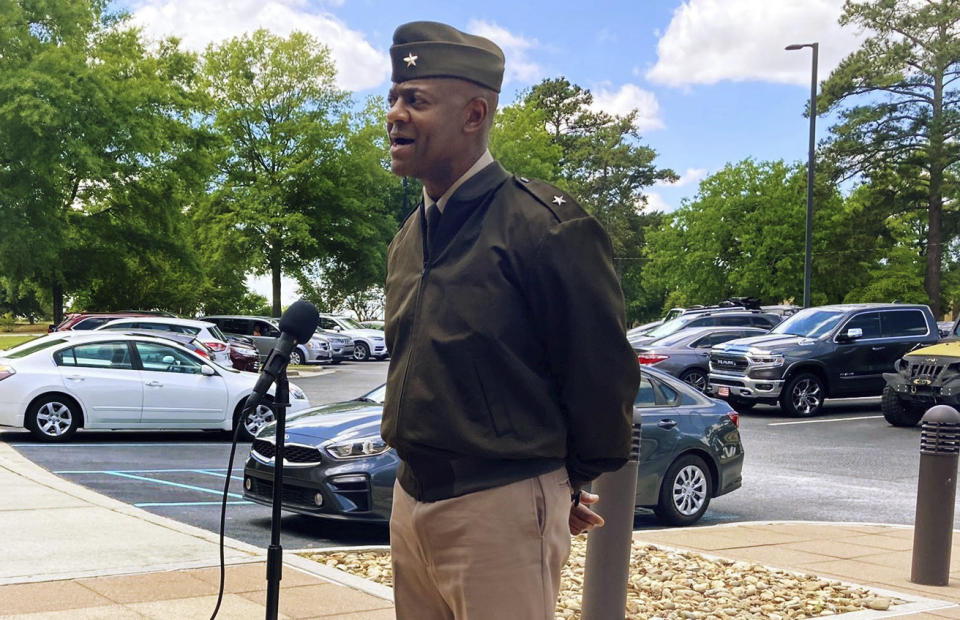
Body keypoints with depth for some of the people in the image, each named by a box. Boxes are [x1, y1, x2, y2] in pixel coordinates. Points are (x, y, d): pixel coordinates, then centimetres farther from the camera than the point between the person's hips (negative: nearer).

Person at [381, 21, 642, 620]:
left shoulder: (546, 226, -15)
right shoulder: (409, 237, 11)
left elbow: (603, 373, -11)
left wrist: (573, 481, 1)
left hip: (500, 510, -8)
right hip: (411, 501, 8)